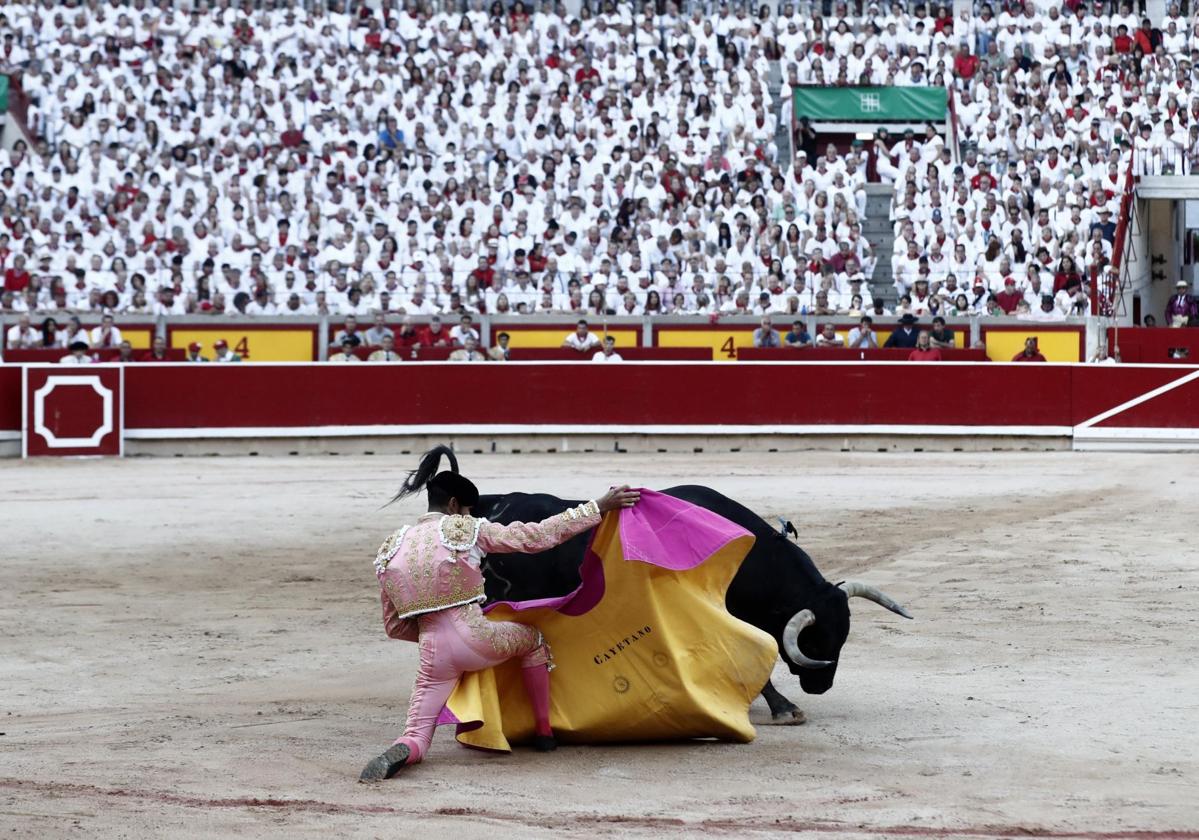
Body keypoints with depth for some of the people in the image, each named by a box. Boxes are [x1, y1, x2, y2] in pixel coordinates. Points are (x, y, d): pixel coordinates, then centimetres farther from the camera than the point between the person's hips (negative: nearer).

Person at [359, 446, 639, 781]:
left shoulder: (391, 549, 8)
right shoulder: (468, 530, -3)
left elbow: (394, 626, 14)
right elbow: (539, 535, -4)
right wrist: (599, 507, 0)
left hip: (433, 655, 2)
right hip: (476, 642, -2)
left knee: (417, 739, 9)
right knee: (531, 638, 31)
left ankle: (402, 751, -29)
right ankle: (544, 731, 33)